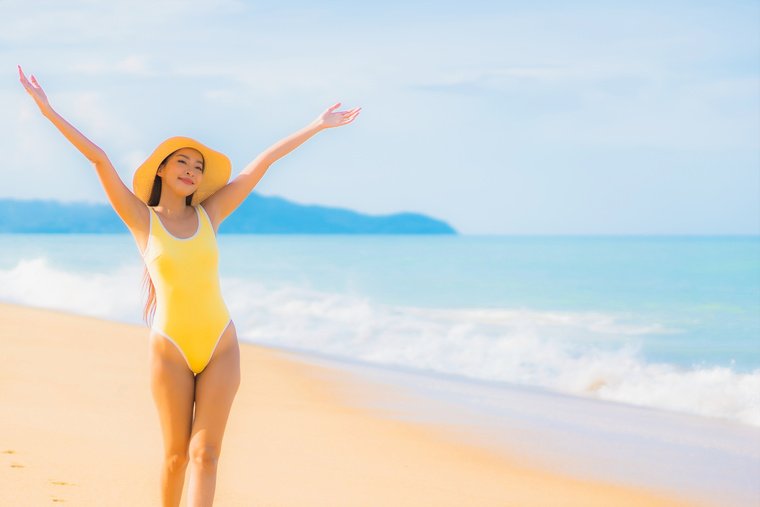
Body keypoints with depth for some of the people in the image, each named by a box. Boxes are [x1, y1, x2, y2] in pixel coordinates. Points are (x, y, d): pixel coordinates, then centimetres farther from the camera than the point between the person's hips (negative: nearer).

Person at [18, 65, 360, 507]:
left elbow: (264, 161, 8)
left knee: (205, 453, -9)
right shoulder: (141, 219, 0)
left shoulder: (208, 214, 6)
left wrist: (317, 126, 13)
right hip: (171, 350, -1)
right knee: (177, 454, 6)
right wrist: (48, 110, -9)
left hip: (221, 346, 1)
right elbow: (98, 158, -7)